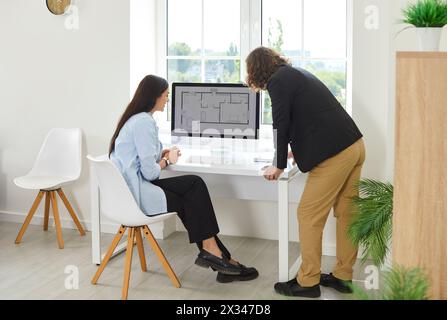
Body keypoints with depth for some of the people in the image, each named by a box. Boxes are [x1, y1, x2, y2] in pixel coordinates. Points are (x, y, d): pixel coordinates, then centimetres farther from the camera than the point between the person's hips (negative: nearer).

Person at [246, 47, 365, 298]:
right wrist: (299, 148, 46)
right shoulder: (297, 73, 22)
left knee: (309, 215, -1)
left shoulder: (278, 81, -5)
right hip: (354, 145, 9)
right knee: (345, 213, 14)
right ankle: (343, 276, 24)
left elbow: (281, 125, -8)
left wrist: (279, 166, 3)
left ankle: (308, 282, 7)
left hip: (334, 154, -9)